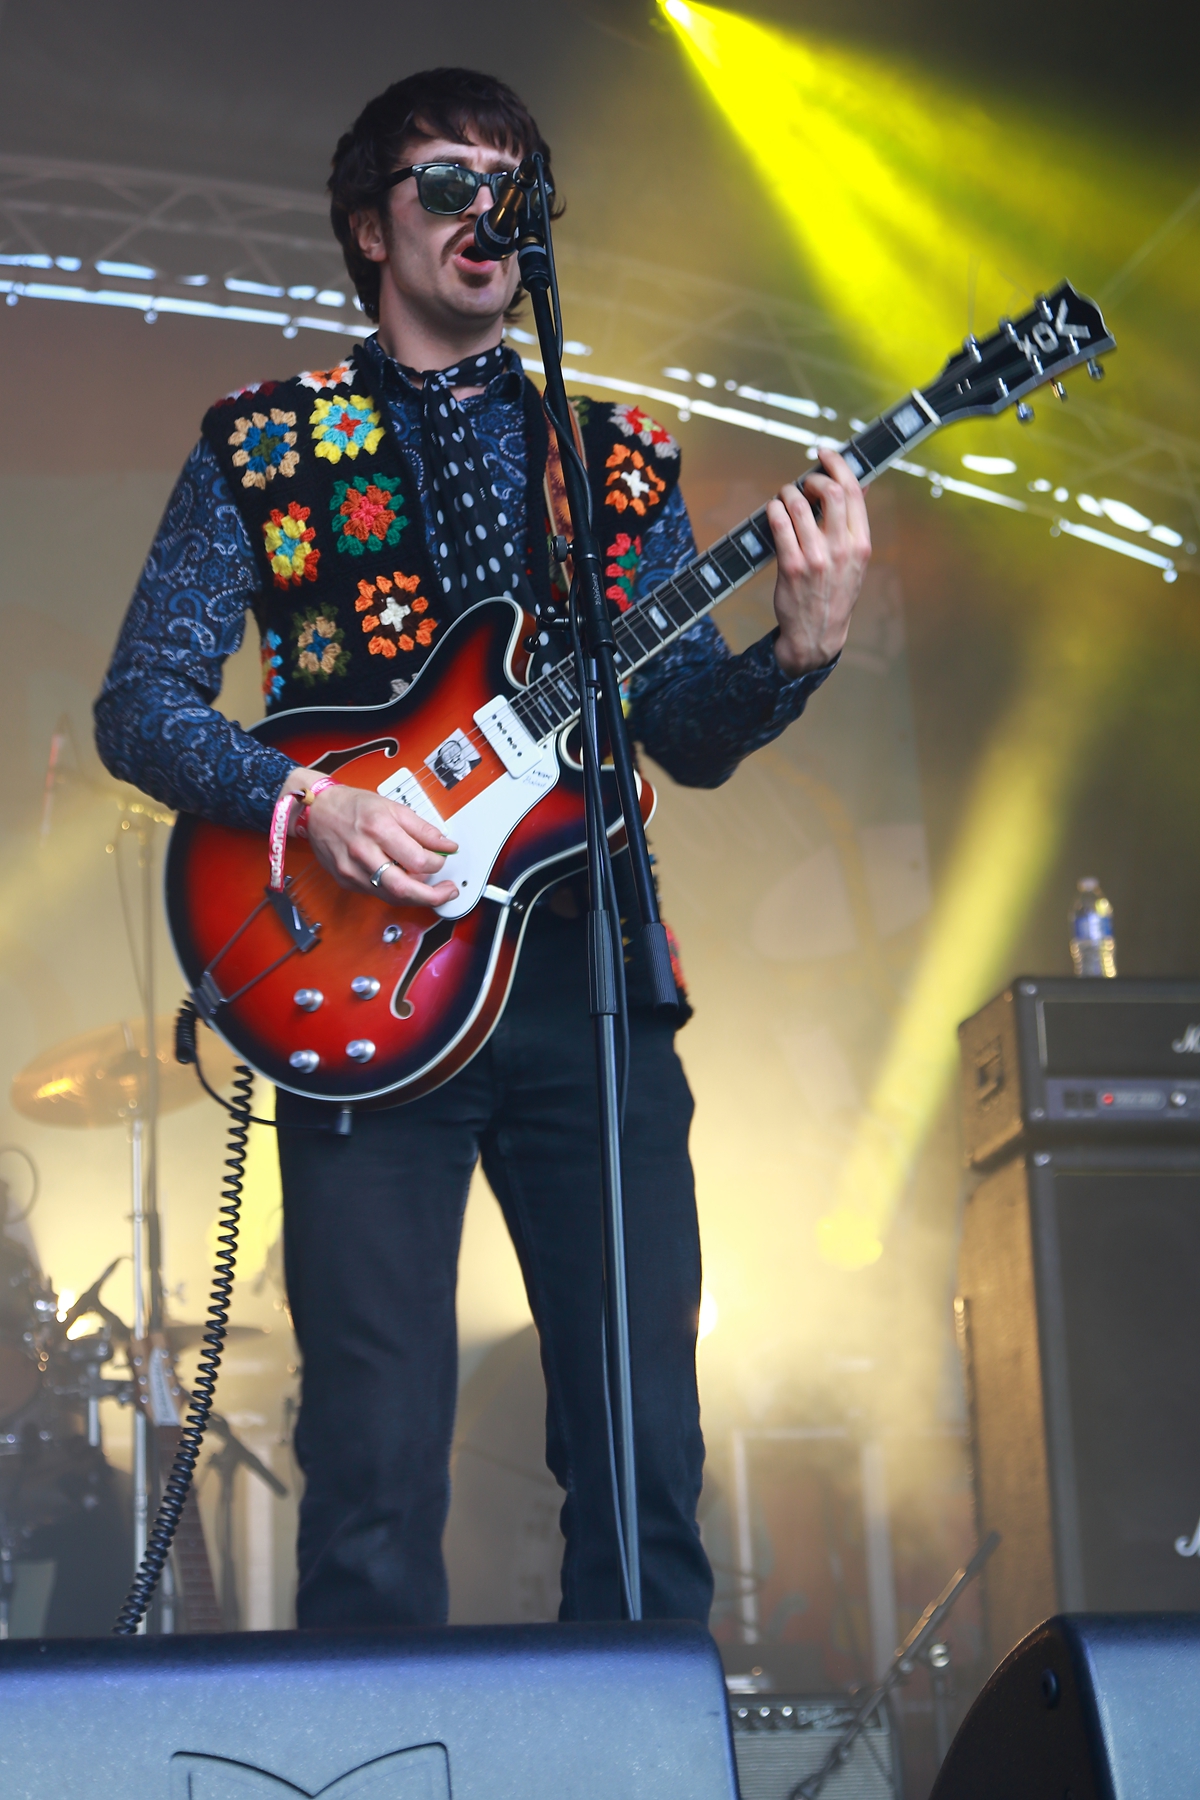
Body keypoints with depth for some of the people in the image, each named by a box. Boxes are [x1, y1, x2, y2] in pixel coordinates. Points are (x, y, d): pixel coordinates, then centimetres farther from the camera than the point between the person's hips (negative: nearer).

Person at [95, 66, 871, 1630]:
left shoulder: (617, 458, 16)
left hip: (589, 976, 3)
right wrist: (305, 798, -15)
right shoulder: (263, 446, 8)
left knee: (647, 1442, 3)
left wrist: (797, 648, -10)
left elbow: (691, 736, 10)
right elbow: (141, 702, 3)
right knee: (377, 1464, -4)